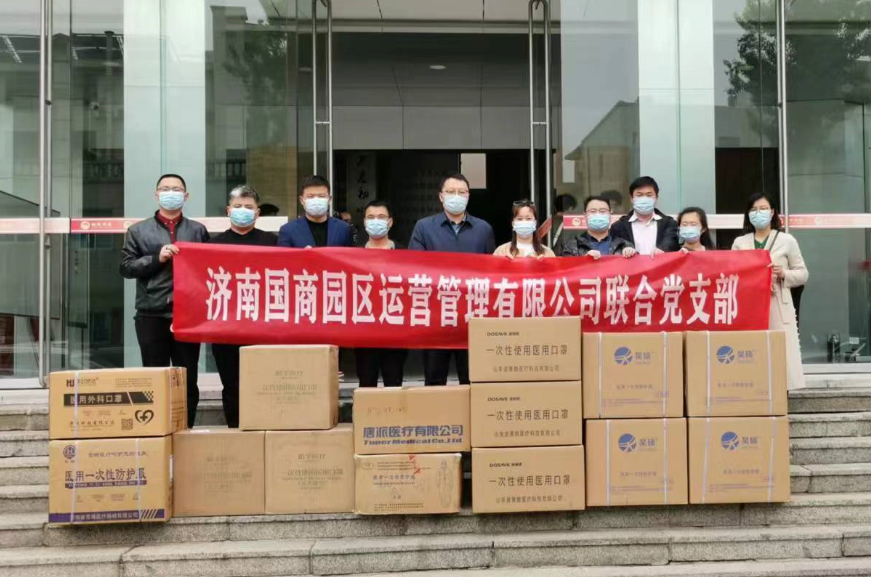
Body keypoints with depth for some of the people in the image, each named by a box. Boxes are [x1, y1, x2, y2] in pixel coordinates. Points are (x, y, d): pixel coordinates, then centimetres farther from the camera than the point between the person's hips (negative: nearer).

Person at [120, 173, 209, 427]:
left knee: (188, 379, 5)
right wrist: (157, 258, -9)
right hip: (152, 315, -1)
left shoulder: (198, 230, 13)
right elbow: (126, 267, 2)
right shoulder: (138, 230, 9)